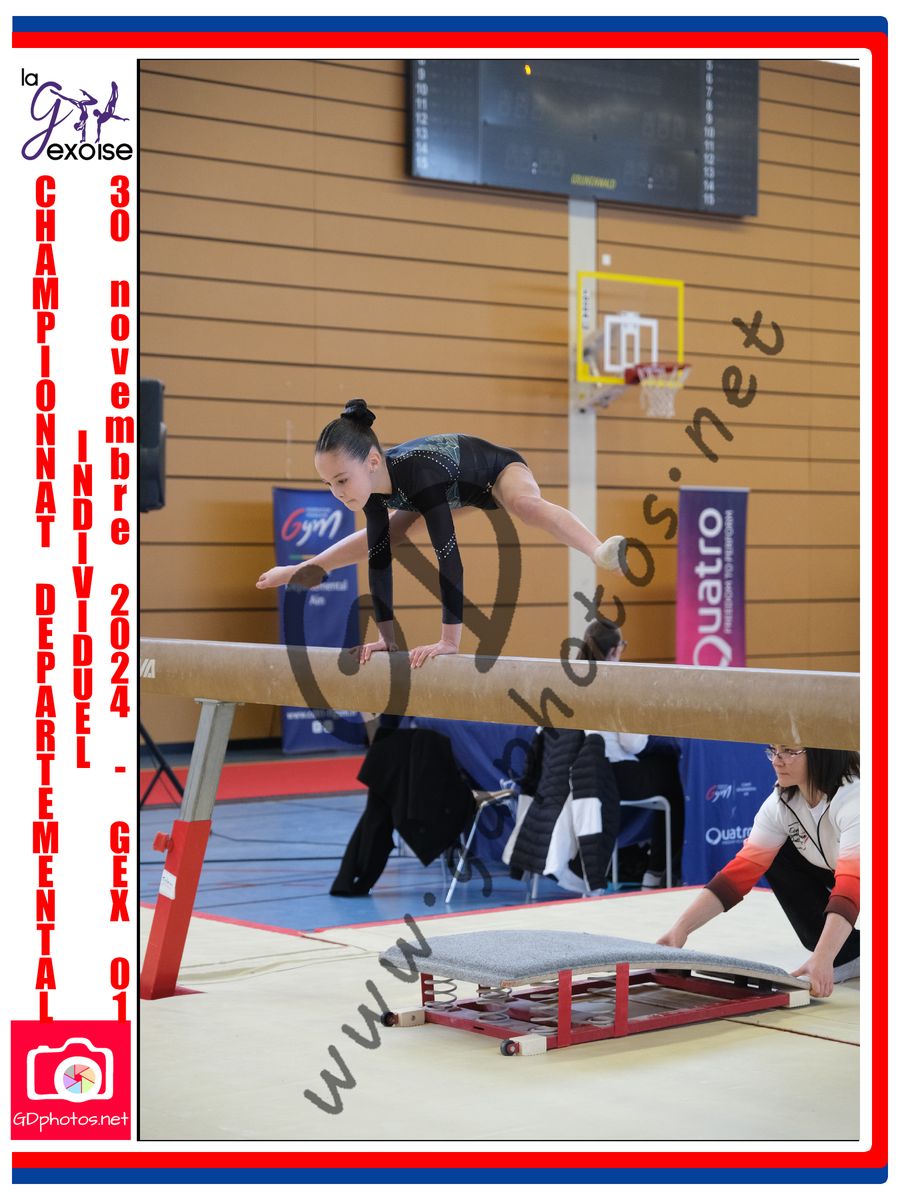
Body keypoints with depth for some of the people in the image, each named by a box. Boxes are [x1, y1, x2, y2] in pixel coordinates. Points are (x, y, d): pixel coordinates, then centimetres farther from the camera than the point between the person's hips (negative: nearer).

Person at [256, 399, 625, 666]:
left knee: (527, 506, -44)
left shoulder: (418, 473, -46)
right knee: (377, 538, 19)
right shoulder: (372, 485, -24)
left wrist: (450, 640, -51)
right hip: (459, 490, 8)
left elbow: (448, 555, -49)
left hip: (499, 469, -8)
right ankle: (299, 571, 44)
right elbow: (379, 556, -16)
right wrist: (385, 634, -15)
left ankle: (600, 551, -63)